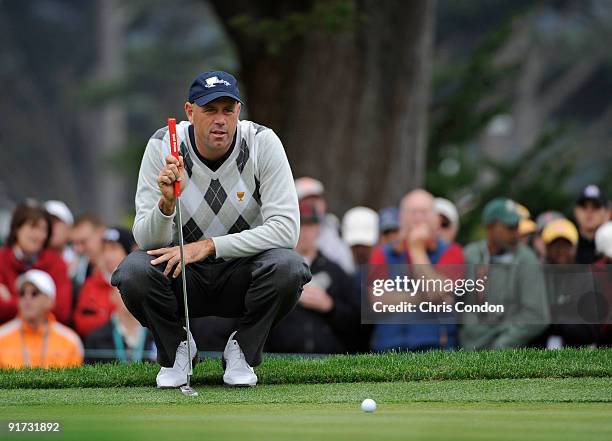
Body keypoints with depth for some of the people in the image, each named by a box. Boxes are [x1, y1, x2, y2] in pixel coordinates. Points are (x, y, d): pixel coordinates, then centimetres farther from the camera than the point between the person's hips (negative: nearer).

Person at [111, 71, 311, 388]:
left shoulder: (263, 142, -16)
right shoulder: (163, 147, -14)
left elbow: (286, 229, -22)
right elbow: (147, 240, -16)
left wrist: (208, 246, -28)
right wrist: (167, 202, -38)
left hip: (242, 272, 0)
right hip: (181, 275, 0)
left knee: (287, 267, -31)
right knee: (134, 270, -30)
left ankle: (242, 351, -2)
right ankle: (175, 349, 2)